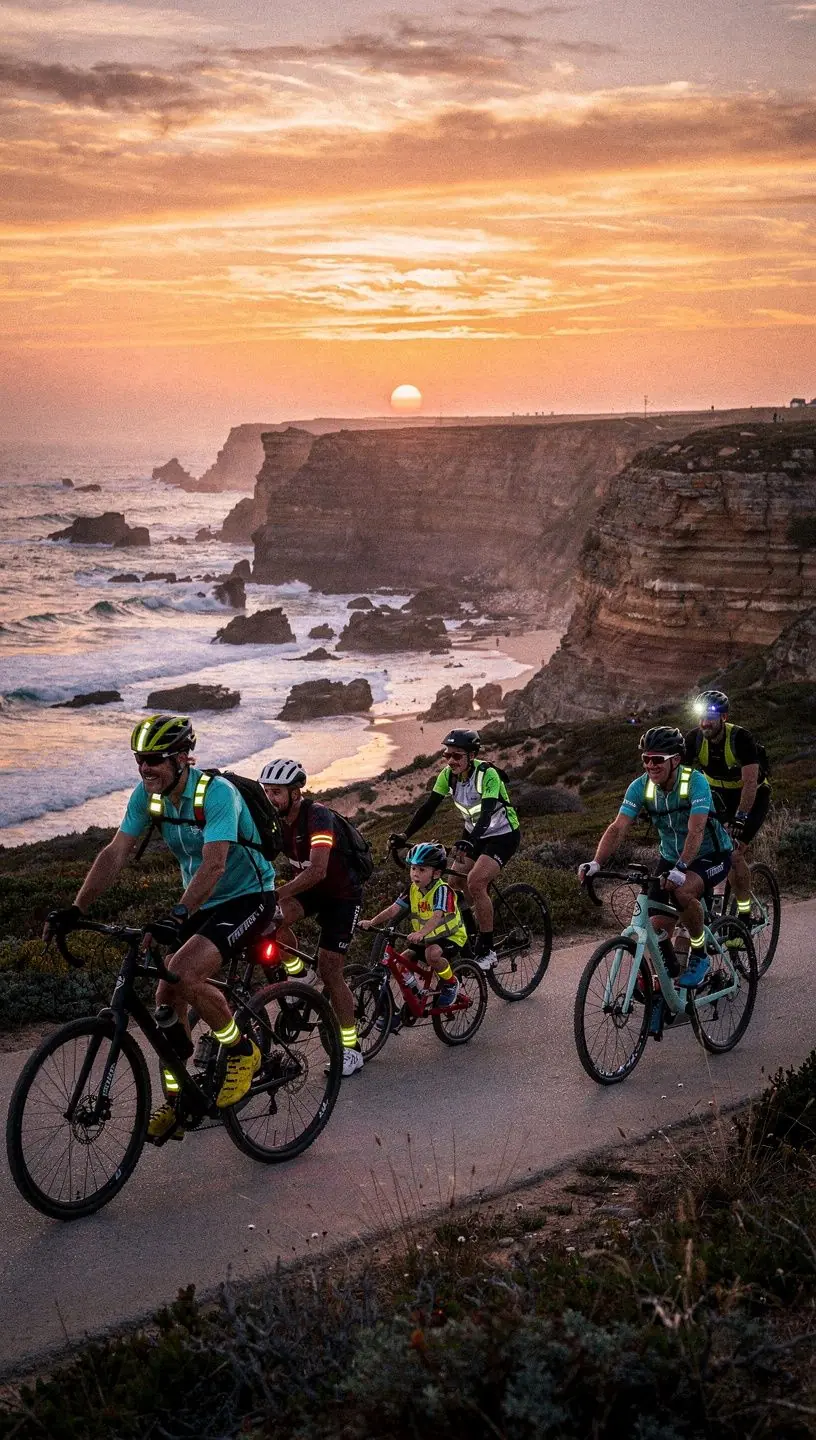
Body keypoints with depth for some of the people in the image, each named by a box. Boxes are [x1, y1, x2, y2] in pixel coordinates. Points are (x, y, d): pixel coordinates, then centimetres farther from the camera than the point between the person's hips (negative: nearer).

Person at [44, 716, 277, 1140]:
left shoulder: (217, 793, -26)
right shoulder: (146, 796, -5)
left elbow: (213, 865, -35)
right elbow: (115, 854, -9)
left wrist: (176, 916, -48)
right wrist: (75, 909, -20)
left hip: (248, 897, -7)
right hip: (202, 902, 7)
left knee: (186, 974, -27)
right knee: (167, 995, 0)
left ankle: (241, 1051, -4)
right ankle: (175, 1102, 16)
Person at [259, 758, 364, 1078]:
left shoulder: (318, 817, -30)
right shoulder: (273, 819, -10)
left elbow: (317, 871, -42)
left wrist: (276, 894, -50)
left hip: (342, 893, -5)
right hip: (307, 887, 5)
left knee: (329, 971, -7)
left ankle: (351, 1049, 6)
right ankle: (298, 977, -2)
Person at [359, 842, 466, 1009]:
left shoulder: (442, 890, -22)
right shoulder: (412, 890, -2)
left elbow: (437, 916, -38)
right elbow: (394, 909, -12)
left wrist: (422, 933, -56)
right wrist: (371, 922, -27)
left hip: (450, 937, -7)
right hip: (424, 939, 7)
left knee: (432, 953, -36)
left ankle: (451, 983, -9)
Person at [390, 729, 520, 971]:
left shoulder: (487, 774, -27)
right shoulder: (448, 775, -8)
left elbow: (486, 814, -38)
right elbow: (428, 807, -9)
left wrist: (470, 843, -53)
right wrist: (404, 836, -21)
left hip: (503, 835, -7)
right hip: (474, 833, 7)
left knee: (475, 882, -24)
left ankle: (486, 951, -16)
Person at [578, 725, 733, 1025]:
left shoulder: (695, 782, -26)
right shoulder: (641, 786, -13)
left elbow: (695, 831, -37)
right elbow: (618, 827, -22)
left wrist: (680, 869, -52)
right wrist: (596, 862, -38)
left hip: (710, 855, -5)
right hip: (670, 858, 5)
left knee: (683, 891, -35)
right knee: (658, 926, -9)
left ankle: (699, 955, -12)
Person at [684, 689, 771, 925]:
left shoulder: (740, 738, -29)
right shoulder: (694, 738, -17)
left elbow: (750, 783, -35)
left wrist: (740, 819, -45)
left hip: (752, 796, -5)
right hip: (719, 793, 5)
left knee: (735, 854, -19)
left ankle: (744, 914, -5)